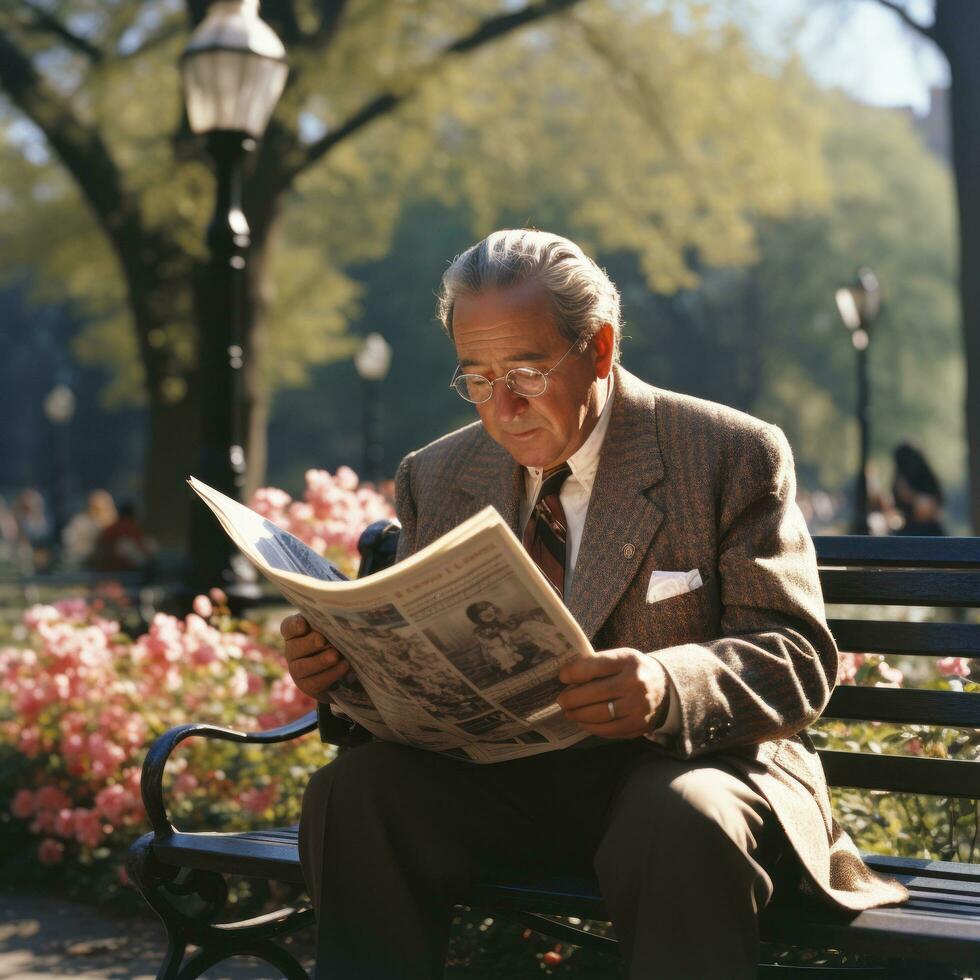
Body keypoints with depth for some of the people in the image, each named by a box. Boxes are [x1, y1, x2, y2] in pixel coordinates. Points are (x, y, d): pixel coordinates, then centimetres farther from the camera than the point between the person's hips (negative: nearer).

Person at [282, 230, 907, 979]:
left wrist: (668, 689, -30)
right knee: (353, 791, -25)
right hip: (500, 775, 4)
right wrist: (342, 660, -12)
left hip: (681, 768, -3)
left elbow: (798, 658, -8)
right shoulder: (436, 479, 13)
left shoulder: (732, 456, -1)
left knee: (685, 823, -38)